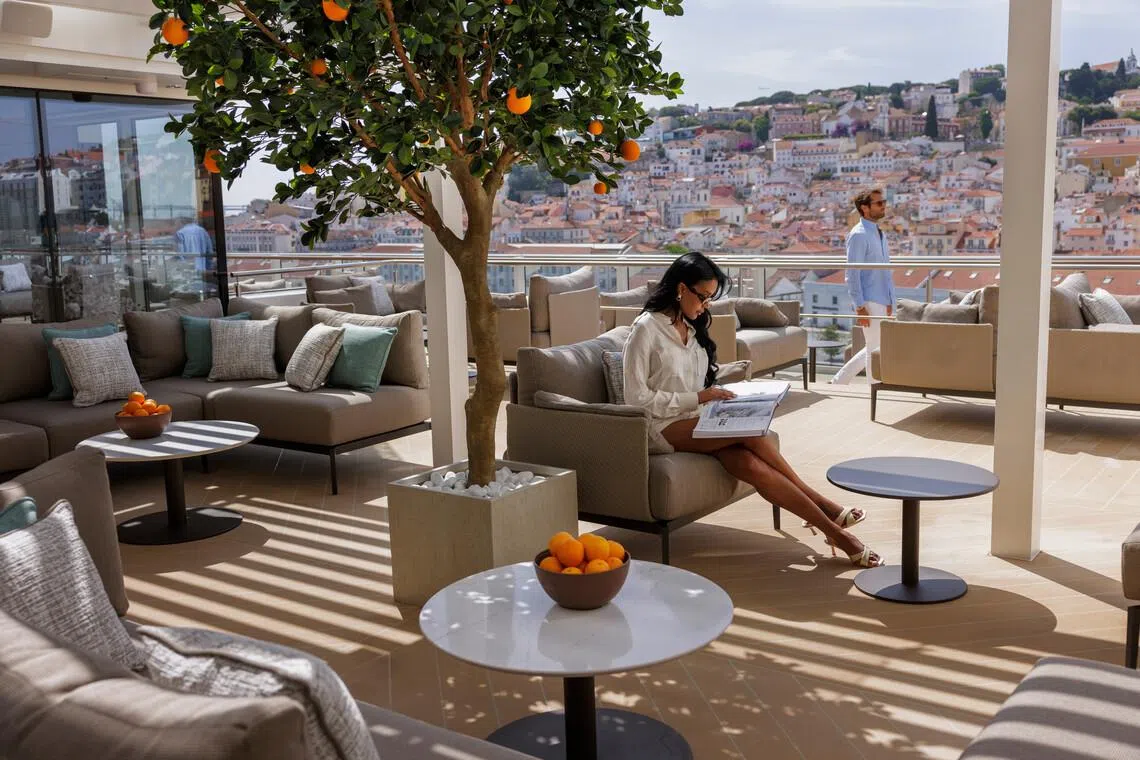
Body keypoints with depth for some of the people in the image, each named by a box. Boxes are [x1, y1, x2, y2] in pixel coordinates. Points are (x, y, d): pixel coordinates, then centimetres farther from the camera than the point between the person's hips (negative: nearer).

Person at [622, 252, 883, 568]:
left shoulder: (692, 326, 14)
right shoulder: (646, 328, -10)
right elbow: (636, 398, -14)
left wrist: (713, 394, -1)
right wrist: (696, 398, -17)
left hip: (697, 420, 6)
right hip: (664, 427, -6)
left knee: (751, 465, -26)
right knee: (750, 429, -29)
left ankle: (831, 529, -31)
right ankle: (822, 504, -15)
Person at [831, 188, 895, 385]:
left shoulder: (879, 233, 16)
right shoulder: (858, 235, -12)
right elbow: (852, 274, -16)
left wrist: (890, 303, 18)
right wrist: (860, 307, -20)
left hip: (883, 302, 9)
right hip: (870, 302, -9)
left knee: (874, 348, 14)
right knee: (875, 350, -3)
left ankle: (839, 381, 23)